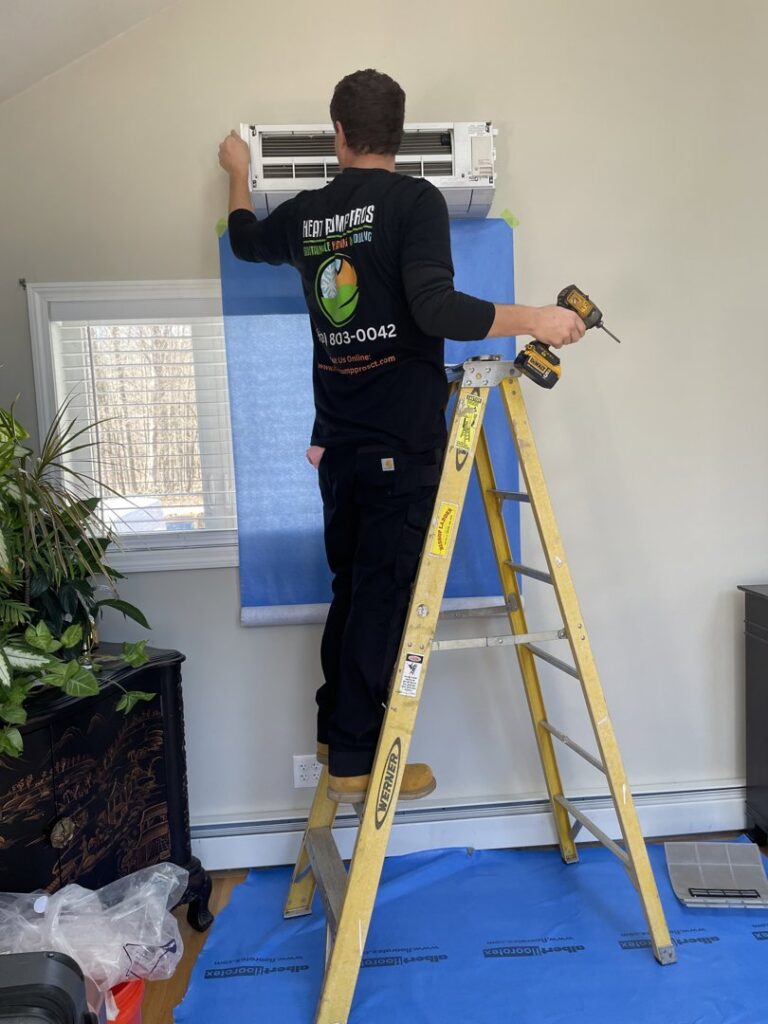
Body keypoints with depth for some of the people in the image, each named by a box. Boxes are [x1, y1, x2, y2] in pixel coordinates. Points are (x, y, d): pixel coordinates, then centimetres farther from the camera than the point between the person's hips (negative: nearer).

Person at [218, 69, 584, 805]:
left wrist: (238, 174, 48)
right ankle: (355, 761, 13)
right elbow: (434, 307, -21)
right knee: (384, 597, 2)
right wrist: (533, 320, -14)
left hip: (337, 442, 6)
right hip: (400, 443, -6)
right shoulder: (415, 200, -7)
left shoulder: (306, 212, 10)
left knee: (352, 589, 17)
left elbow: (246, 240, 30)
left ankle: (335, 733, 29)